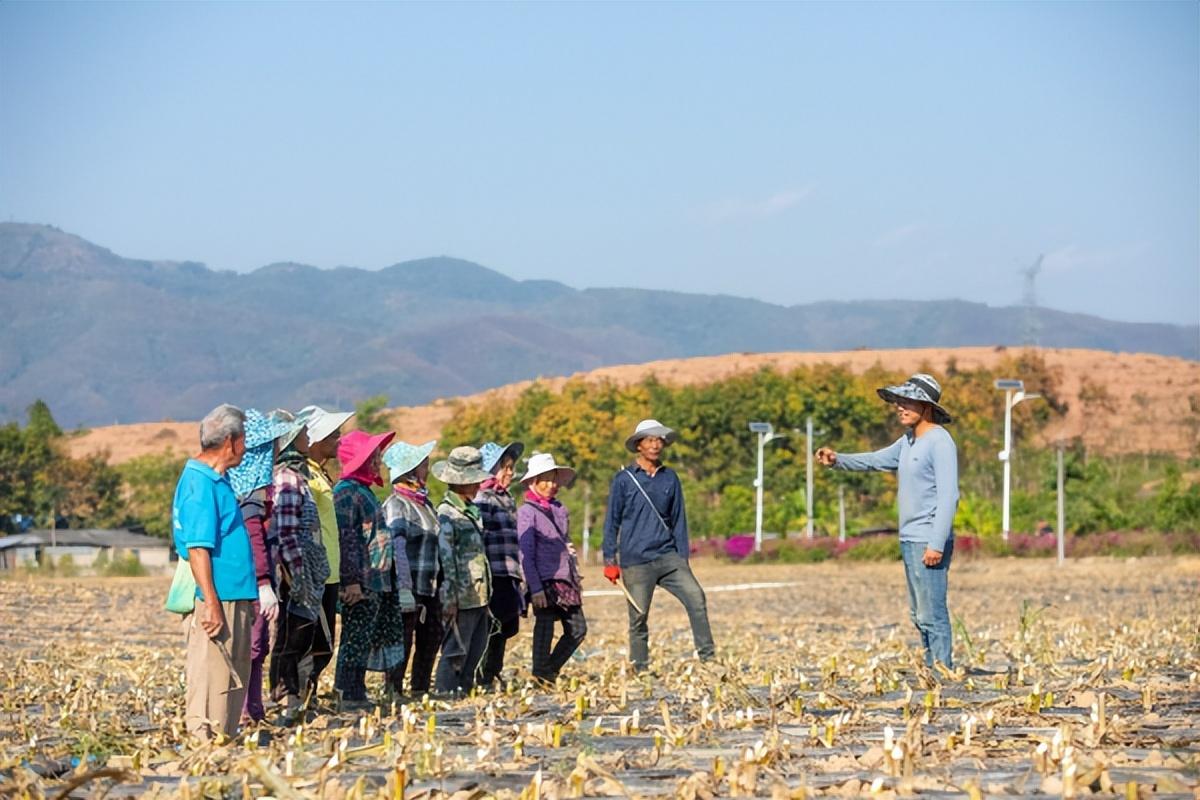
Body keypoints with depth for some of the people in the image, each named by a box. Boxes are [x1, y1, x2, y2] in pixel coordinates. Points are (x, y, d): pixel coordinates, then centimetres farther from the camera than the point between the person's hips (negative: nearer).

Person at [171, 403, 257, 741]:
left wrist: (249, 597, 23)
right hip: (216, 601, -10)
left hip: (234, 599, 10)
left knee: (233, 681, 14)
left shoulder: (217, 480, 16)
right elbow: (197, 548, -20)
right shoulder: (200, 484, -15)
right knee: (211, 681, -6)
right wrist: (211, 604, -23)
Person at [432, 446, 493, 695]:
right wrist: (449, 598, -19)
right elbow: (446, 558, -17)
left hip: (479, 595, 9)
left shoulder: (471, 509, 16)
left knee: (475, 651, 13)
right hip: (462, 597, -9)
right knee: (456, 652, -4)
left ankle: (463, 692, 20)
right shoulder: (447, 513, -12)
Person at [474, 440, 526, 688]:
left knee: (507, 628, 11)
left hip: (510, 577, 9)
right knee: (494, 630, -7)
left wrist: (520, 576, 24)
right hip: (495, 576, -9)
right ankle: (484, 679, -3)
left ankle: (493, 675, 17)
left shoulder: (507, 499, 20)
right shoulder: (483, 500, -9)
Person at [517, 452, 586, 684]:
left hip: (566, 580, 7)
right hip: (545, 580, -7)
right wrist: (535, 588, -16)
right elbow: (526, 554, -10)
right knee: (545, 628, -8)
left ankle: (551, 670, 18)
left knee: (578, 629, 5)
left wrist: (576, 576, 19)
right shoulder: (527, 512, -5)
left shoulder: (560, 510, 16)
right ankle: (541, 675, 1)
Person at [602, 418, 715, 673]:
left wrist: (683, 558, 10)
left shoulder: (670, 478, 10)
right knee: (639, 617, 0)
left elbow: (678, 520, 15)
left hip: (668, 557, 2)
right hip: (636, 563, -2)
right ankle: (641, 670, 12)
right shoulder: (624, 480, 1)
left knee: (696, 597, -16)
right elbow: (612, 521, 3)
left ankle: (708, 657, -15)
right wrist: (610, 561, -1)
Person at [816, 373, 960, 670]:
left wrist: (937, 544, -22)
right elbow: (877, 461, 26)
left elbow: (948, 496, -18)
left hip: (928, 542, -10)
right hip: (909, 539, 10)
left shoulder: (939, 442, -13)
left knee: (932, 614, -10)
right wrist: (838, 460, 9)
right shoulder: (908, 441, 15)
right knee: (919, 615, 13)